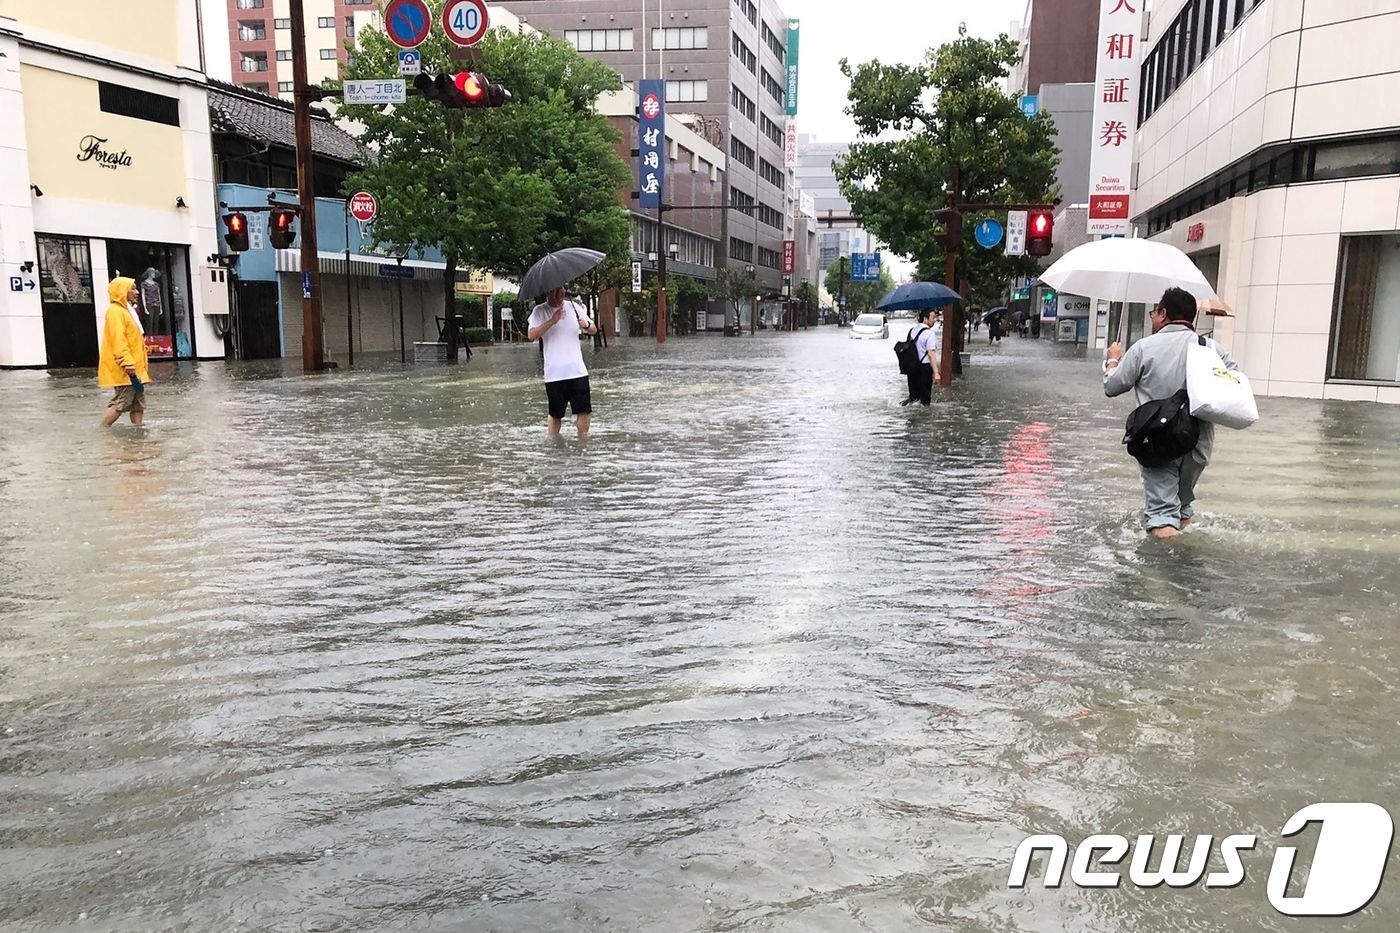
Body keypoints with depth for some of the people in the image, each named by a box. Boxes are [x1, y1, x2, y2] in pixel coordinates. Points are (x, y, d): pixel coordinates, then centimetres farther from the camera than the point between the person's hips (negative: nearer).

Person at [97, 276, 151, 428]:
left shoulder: (127, 311, 20)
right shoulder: (115, 311, -11)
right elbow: (118, 340, -20)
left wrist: (139, 365, 20)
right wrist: (128, 362, -27)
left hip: (134, 367, 10)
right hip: (123, 369, -10)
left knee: (138, 403, 9)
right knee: (122, 402, -11)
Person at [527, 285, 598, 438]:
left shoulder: (573, 306, 7)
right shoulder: (540, 311, -2)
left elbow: (594, 330, 11)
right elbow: (531, 335, -17)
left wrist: (586, 325, -12)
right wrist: (552, 321, -25)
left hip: (577, 370, 3)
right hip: (554, 373, -2)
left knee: (584, 410, -1)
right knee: (555, 413, 7)